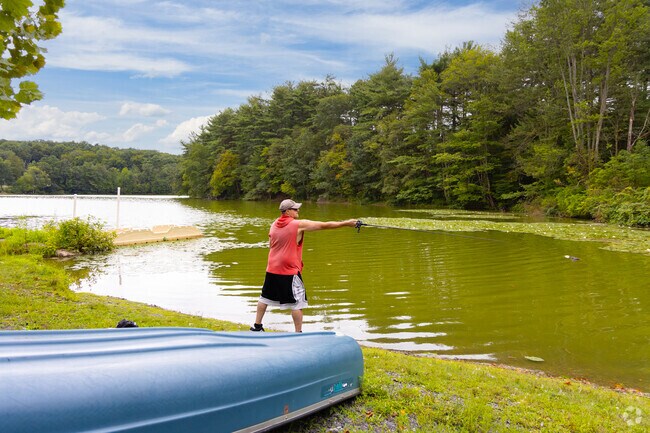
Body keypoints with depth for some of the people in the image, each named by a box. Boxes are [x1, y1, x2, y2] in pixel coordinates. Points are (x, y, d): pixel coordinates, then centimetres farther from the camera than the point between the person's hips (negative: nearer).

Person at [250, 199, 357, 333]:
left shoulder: (274, 225, 6)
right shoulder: (299, 224, -12)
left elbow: (270, 246, 14)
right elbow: (324, 225, -11)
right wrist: (347, 223, -6)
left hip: (272, 269, 7)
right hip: (290, 271, -7)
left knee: (265, 297, 19)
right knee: (297, 301, 2)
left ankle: (257, 326, 29)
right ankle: (298, 332, 4)